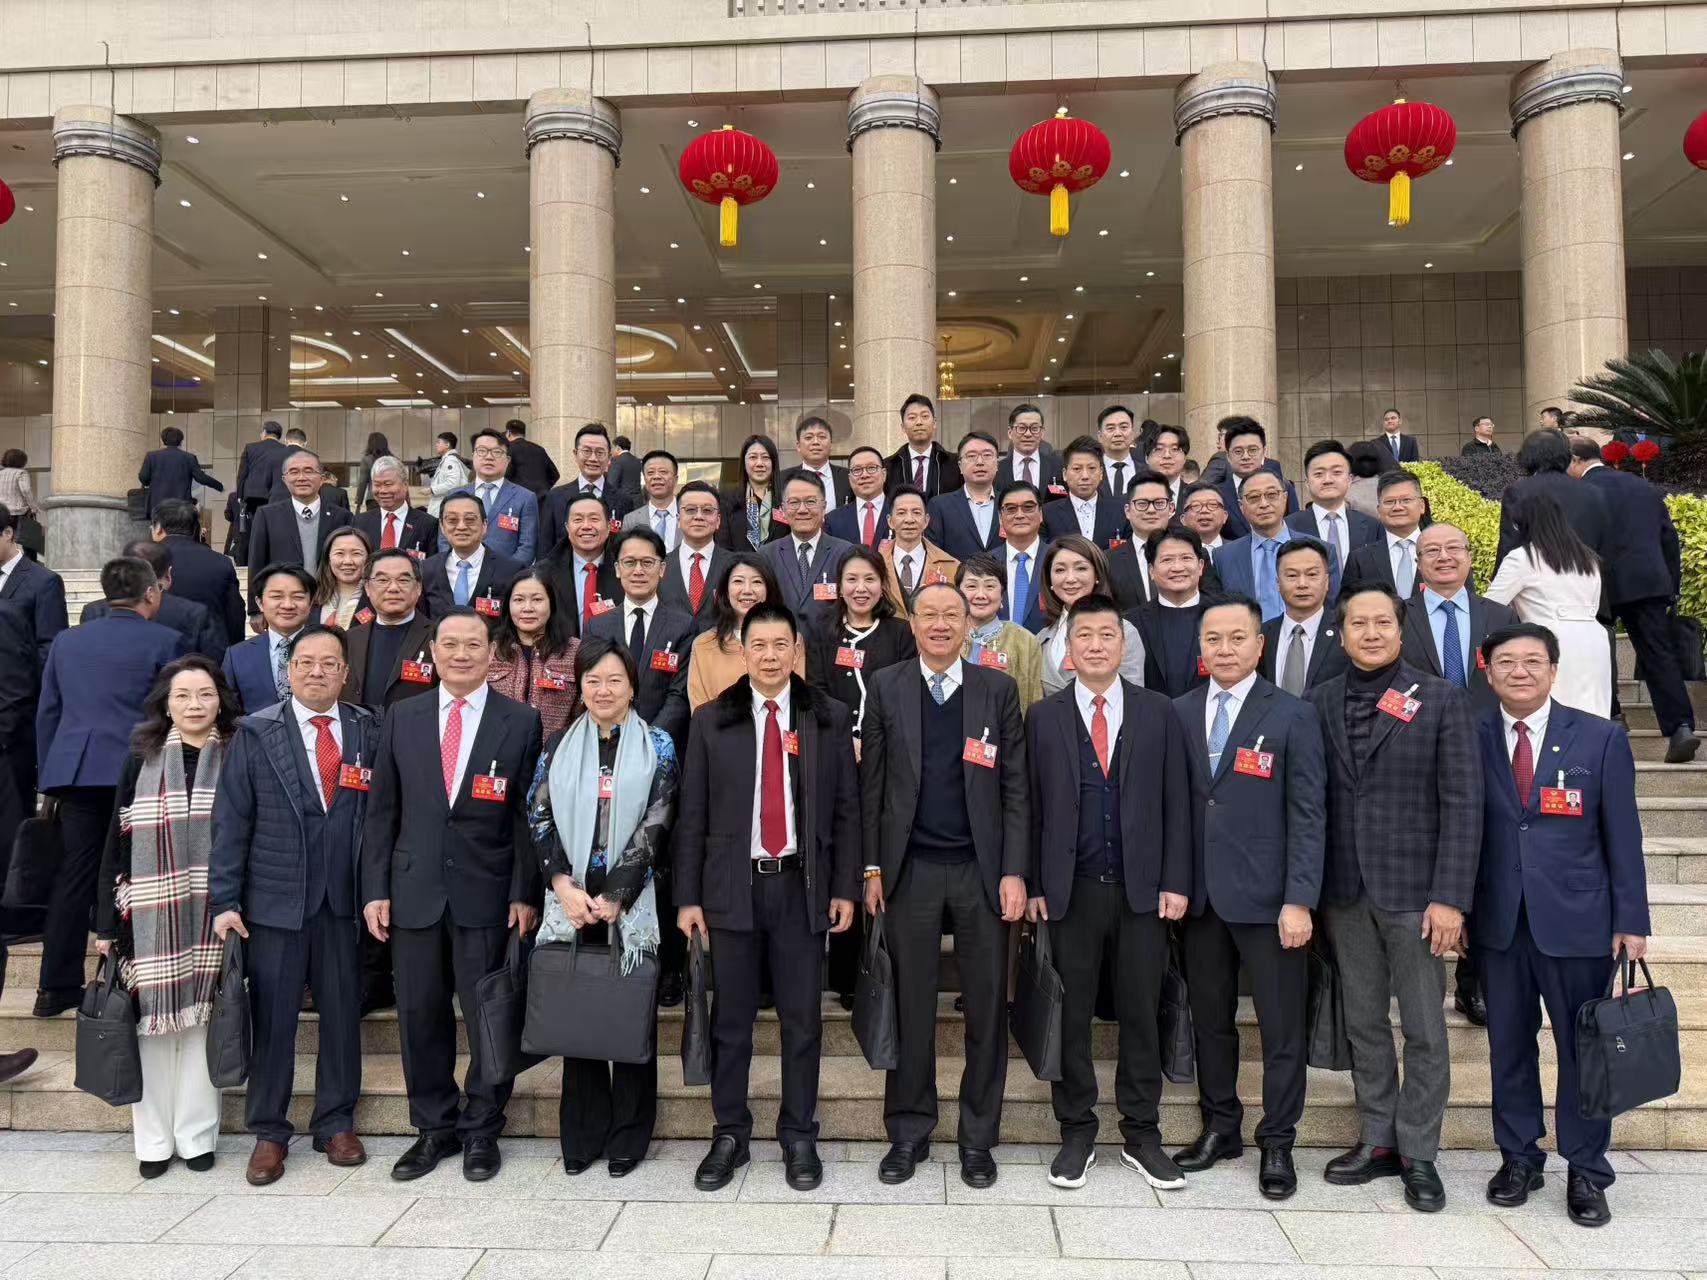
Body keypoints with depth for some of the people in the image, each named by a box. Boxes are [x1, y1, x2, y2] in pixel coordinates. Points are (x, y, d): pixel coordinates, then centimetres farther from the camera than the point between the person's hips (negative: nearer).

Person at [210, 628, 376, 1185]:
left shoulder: (368, 731, 3)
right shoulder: (256, 733, 0)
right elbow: (231, 821, -1)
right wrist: (224, 900, -6)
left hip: (344, 899, 1)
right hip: (274, 899, -1)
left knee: (343, 1013, 9)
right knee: (272, 1018, 6)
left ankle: (336, 1123, 25)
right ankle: (268, 1132, 22)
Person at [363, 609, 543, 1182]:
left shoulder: (521, 722, -1)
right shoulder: (402, 718, 6)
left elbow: (527, 814, -1)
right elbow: (381, 810, 7)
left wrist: (525, 893, -6)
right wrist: (375, 889, 2)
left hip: (487, 894, -2)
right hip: (415, 891, 2)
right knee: (420, 1015, 10)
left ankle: (481, 1129, 23)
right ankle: (435, 1127, 27)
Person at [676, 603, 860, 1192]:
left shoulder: (830, 718, 2)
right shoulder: (711, 720, 2)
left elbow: (846, 809, 4)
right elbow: (692, 815, 2)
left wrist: (845, 889, 0)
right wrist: (688, 896, -1)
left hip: (801, 886, 0)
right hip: (733, 886, 0)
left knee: (802, 1020, 8)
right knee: (731, 1019, 10)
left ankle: (798, 1137, 23)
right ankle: (729, 1134, 25)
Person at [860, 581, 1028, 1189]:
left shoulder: (998, 689, 3)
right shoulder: (885, 688, 4)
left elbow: (1016, 788, 2)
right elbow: (871, 782, 4)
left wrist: (1014, 871, -5)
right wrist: (871, 867, -1)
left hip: (981, 868, 0)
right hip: (910, 869, 0)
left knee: (987, 1005, 7)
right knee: (910, 1004, 8)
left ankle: (978, 1137, 23)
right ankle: (909, 1132, 24)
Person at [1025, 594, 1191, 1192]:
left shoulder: (1158, 712, 5)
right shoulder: (1043, 716, 3)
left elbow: (1175, 802, 4)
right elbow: (1032, 807, 2)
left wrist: (1175, 881, -2)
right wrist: (1033, 885, -2)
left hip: (1142, 888, 1)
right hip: (1070, 890, 0)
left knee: (1140, 1013, 8)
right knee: (1070, 1015, 7)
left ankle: (1141, 1135, 23)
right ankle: (1077, 1133, 21)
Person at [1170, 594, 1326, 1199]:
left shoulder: (1293, 716, -3)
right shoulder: (1179, 713, 6)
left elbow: (1307, 815, -6)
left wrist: (1299, 900, -12)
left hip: (1265, 897, -3)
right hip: (1200, 895, 3)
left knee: (1281, 1028, 5)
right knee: (1210, 1020, 13)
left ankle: (1277, 1145, 20)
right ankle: (1220, 1127, 29)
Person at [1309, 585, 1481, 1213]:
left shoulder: (1442, 699, -3)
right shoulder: (1318, 702, 5)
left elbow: (1462, 803, -7)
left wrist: (1450, 897, -13)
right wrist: (1312, 888, 0)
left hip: (1414, 889, -3)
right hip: (1345, 891, 3)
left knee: (1424, 1029, 6)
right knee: (1364, 1024, 12)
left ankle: (1418, 1155, 19)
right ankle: (1378, 1141, 26)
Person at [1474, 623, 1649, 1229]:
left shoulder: (1601, 739, -1)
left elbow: (1622, 836, 0)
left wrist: (1631, 920, -1)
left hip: (1576, 921, -1)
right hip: (1497, 922, 1)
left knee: (1583, 1048, 7)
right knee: (1509, 1046, 11)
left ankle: (1586, 1173, 24)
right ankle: (1518, 1158, 27)